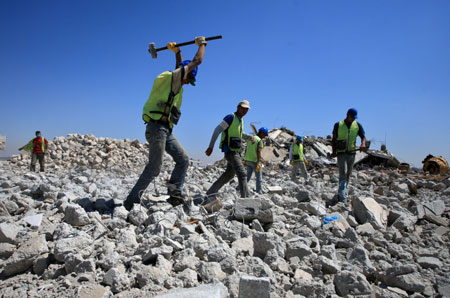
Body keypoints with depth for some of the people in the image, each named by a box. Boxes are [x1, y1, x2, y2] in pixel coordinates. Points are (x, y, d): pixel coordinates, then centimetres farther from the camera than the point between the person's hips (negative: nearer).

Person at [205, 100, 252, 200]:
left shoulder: (241, 119, 14)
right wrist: (211, 147, -18)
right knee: (242, 175, -15)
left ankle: (210, 193, 25)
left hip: (236, 151, 10)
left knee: (229, 174, 17)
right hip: (230, 151, -10)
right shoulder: (230, 117, -12)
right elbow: (217, 130, -15)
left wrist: (249, 137, 17)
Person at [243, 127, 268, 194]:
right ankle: (259, 192, 11)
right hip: (255, 161, -7)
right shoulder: (260, 141, -13)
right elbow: (258, 152, -23)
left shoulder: (250, 139, 10)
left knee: (248, 176, 16)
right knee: (259, 178, 5)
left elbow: (246, 150, 12)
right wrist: (258, 163, -26)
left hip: (248, 160, 7)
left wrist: (245, 160, 18)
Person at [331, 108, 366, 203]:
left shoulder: (357, 125, 9)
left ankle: (340, 194, 23)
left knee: (348, 175, 9)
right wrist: (334, 151, -9)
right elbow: (333, 139, 4)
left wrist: (363, 144, -22)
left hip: (352, 153, 4)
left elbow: (363, 136, 1)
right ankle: (343, 199, -17)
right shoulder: (338, 125, 2)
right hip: (341, 153, -4)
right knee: (343, 174, -14)